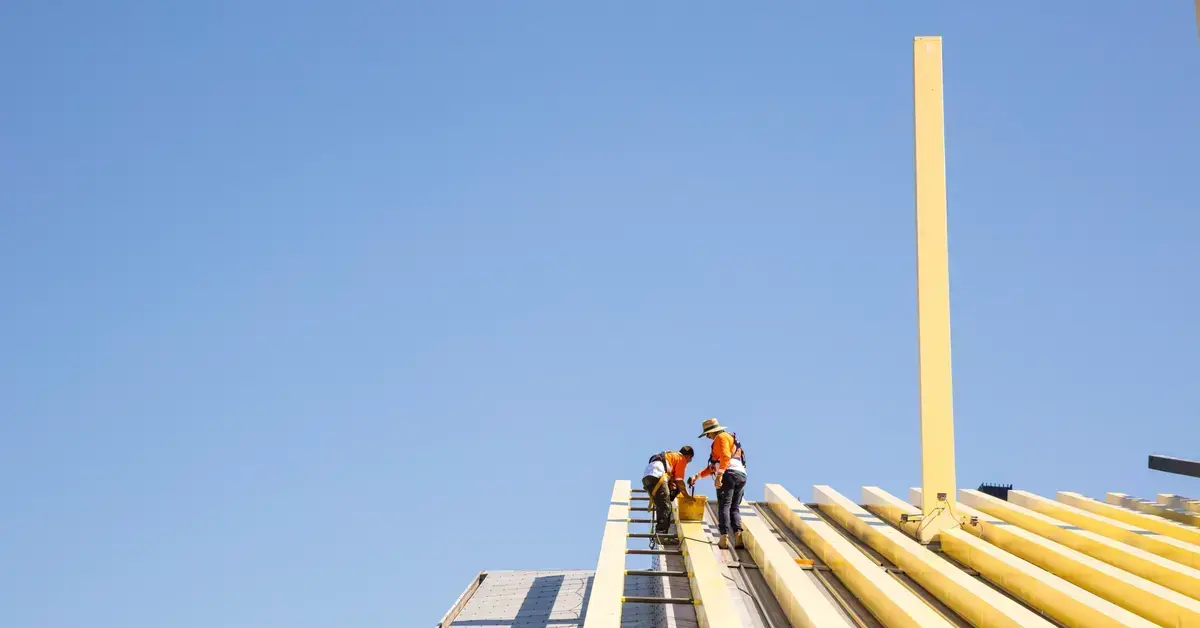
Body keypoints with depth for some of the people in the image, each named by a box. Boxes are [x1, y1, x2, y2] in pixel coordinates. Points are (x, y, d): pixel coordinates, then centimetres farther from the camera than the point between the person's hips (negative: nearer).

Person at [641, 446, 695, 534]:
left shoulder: (670, 455, 36)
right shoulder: (681, 459, 11)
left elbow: (671, 478, 28)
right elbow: (679, 481, 6)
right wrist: (687, 496, 13)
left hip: (646, 477, 9)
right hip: (657, 476, -9)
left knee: (660, 507, 16)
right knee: (665, 507, -11)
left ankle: (660, 533, 12)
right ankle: (661, 532, -22)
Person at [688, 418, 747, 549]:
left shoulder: (722, 437, 4)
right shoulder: (729, 439, 34)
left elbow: (725, 457, -15)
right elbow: (713, 466, 35)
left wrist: (719, 476, -23)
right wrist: (697, 476, 31)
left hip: (728, 474, -9)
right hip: (741, 475, 9)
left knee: (724, 507, -9)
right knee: (734, 508, 5)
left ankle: (724, 539, -16)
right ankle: (738, 536, -13)